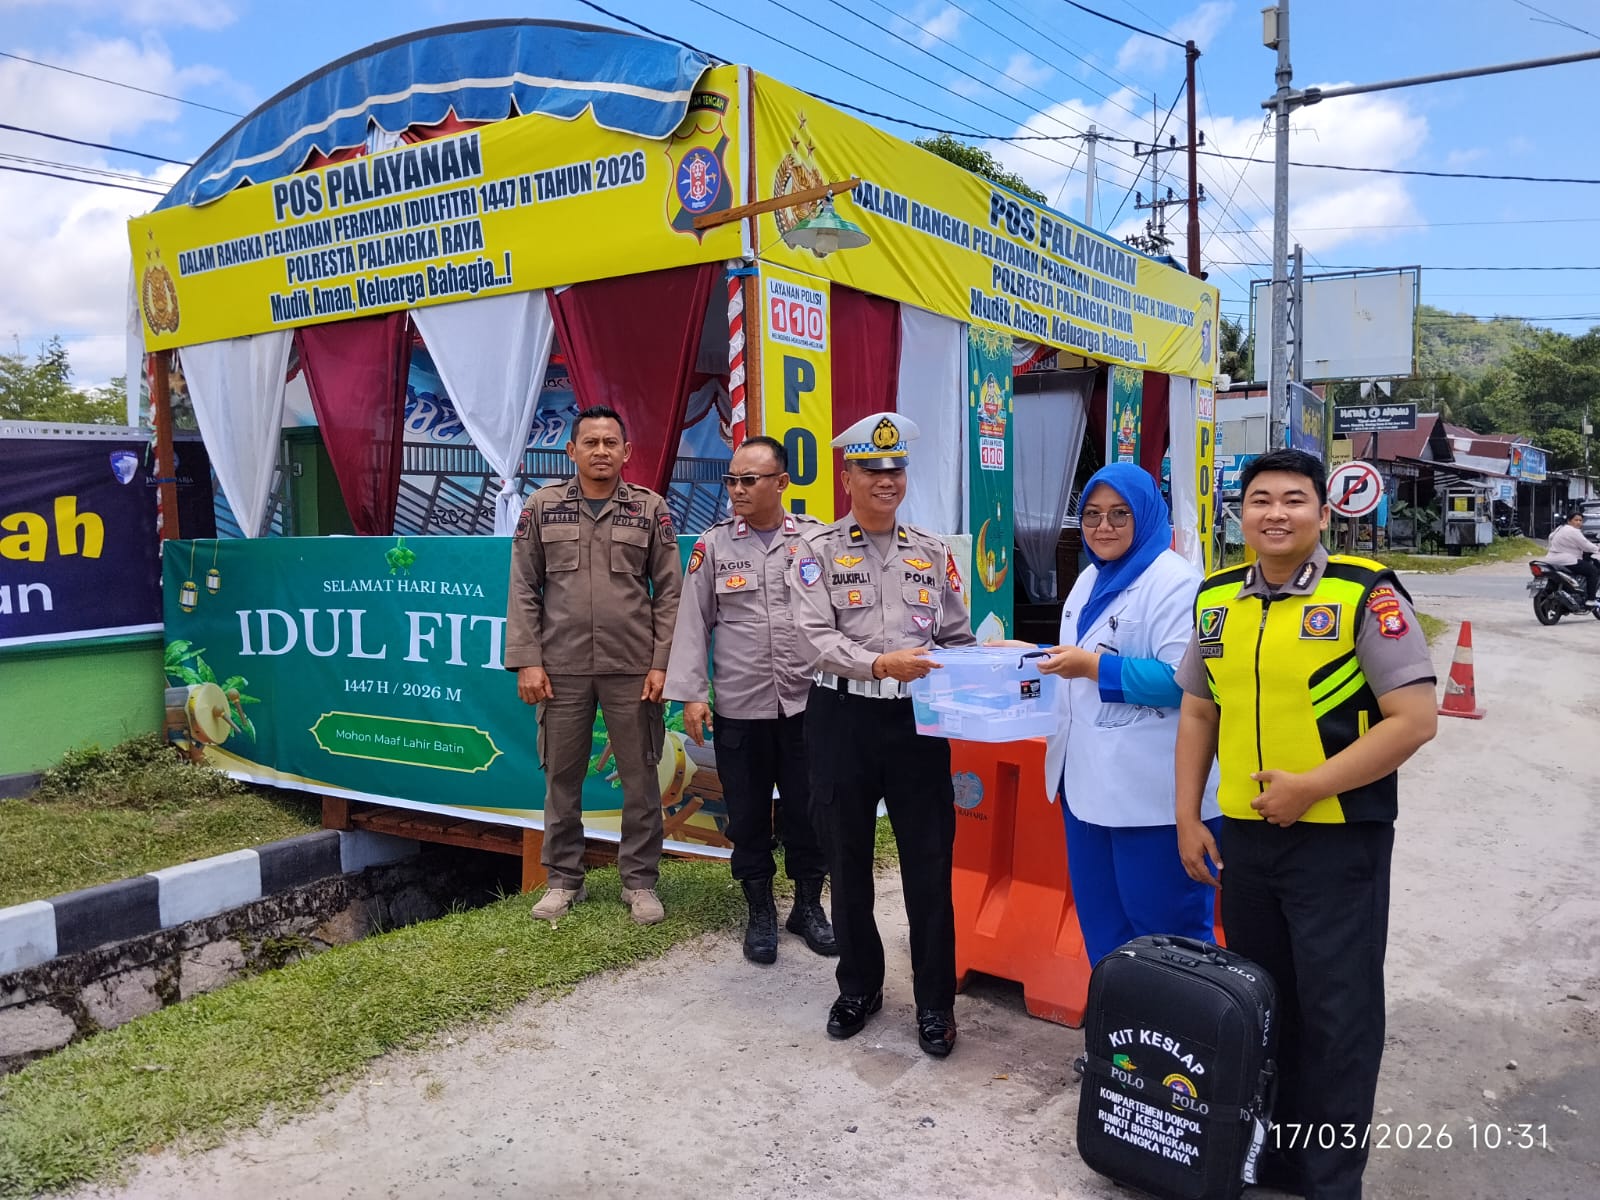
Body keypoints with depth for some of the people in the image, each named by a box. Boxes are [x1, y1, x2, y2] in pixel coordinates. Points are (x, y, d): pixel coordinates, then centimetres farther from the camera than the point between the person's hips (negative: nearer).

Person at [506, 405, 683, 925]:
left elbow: (669, 592, 1)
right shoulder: (542, 506, 5)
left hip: (632, 668, -1)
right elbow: (524, 591, 3)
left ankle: (640, 881, 19)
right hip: (561, 668, 1)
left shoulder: (651, 508, 3)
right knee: (561, 777, 10)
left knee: (640, 777, 5)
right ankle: (564, 879, 24)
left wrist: (662, 663, -6)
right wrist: (526, 661, -4)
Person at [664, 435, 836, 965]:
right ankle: (760, 912, 25)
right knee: (748, 813, 9)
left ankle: (809, 905, 27)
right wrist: (690, 694, -3)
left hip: (805, 702, 0)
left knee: (806, 809, 9)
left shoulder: (816, 539, 1)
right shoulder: (714, 544, 3)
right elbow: (693, 623, 2)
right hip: (739, 707, 0)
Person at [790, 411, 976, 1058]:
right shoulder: (820, 550, 1)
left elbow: (959, 637, 11)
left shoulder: (932, 552, 9)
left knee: (930, 864, 3)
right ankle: (858, 987, 30)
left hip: (917, 720, 1)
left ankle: (935, 1002, 18)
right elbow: (816, 635, -11)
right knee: (848, 862, 11)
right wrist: (881, 663, -25)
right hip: (843, 719, -1)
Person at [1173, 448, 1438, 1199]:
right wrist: (1187, 817, 6)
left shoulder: (1365, 593, -11)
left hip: (1337, 838, -5)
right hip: (1242, 835, 5)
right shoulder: (1216, 600, 5)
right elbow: (1198, 714, 12)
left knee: (1336, 1010, 6)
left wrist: (1311, 787, -19)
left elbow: (1414, 720, -15)